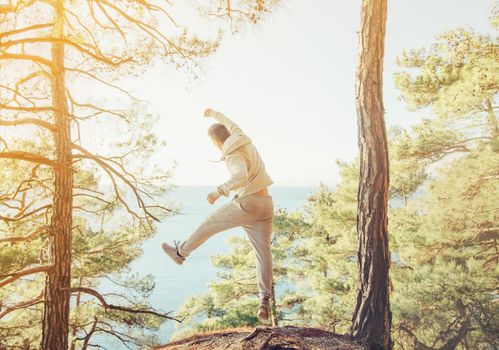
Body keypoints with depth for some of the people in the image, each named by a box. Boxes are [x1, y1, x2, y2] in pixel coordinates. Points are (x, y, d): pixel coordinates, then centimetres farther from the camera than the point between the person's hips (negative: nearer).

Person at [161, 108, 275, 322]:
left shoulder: (234, 156, -14)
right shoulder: (243, 139, 10)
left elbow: (242, 177, -36)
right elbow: (230, 124, 32)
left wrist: (219, 191, -39)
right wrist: (214, 114, 47)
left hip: (247, 204, -7)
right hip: (266, 204, 8)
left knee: (209, 224, 13)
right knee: (263, 252, 2)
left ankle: (181, 252, 32)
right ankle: (265, 300, -6)